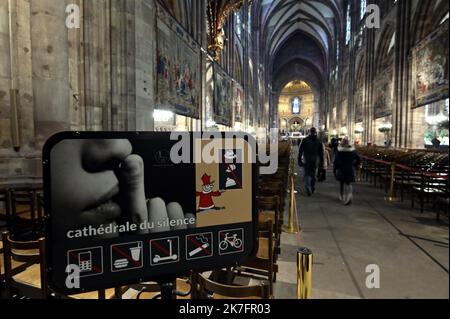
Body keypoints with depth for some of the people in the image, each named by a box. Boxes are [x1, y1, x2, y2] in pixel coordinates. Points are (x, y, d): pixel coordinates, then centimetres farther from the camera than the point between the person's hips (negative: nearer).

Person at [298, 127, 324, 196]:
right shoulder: (319, 141, 3)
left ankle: (308, 188, -19)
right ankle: (312, 189, 20)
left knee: (307, 174, 1)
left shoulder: (305, 140, -2)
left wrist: (299, 160, 3)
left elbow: (300, 151, -3)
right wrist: (321, 163, 9)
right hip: (315, 161, 2)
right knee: (313, 174, 13)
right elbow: (321, 153, 5)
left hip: (306, 160, -2)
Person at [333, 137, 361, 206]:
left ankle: (342, 197, 25)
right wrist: (354, 166, 9)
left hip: (341, 170, -1)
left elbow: (336, 161, -9)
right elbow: (358, 159, -1)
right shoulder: (353, 150, -3)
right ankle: (349, 197, -10)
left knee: (342, 184, 15)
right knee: (349, 184, 10)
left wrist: (334, 170, -1)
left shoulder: (339, 151, -10)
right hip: (351, 170, 1)